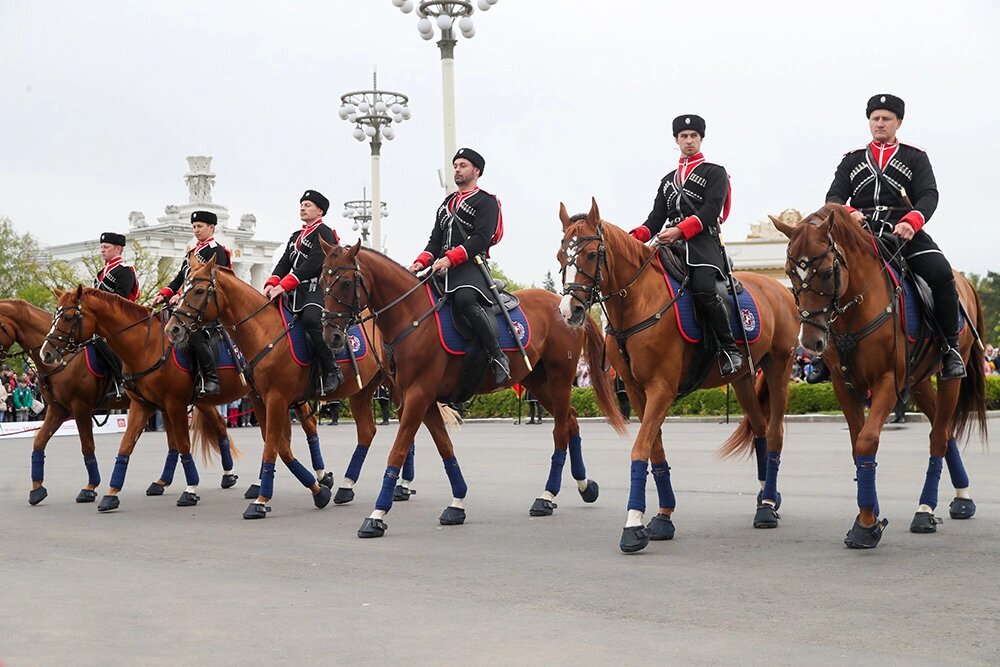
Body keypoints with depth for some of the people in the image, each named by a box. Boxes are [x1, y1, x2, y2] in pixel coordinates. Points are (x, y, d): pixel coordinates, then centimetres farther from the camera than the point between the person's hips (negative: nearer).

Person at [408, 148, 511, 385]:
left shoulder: (486, 201, 4)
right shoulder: (447, 203, 27)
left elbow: (481, 238, -10)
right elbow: (436, 239, 22)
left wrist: (450, 258, -20)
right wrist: (422, 261, 2)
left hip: (470, 265, -8)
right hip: (442, 268, 8)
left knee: (464, 299, -36)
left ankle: (498, 357, -28)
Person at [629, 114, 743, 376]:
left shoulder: (715, 173, 9)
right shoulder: (668, 180, 27)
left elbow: (710, 212, -6)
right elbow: (656, 218, 19)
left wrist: (679, 230, -20)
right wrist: (635, 237, -2)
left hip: (702, 242, -6)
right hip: (671, 245, 6)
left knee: (703, 288, -32)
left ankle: (729, 349, -20)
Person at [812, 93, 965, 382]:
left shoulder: (915, 157, 14)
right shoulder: (852, 159, 21)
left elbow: (928, 195, 1)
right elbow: (834, 195, 9)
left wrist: (911, 221, -22)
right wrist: (847, 213, -16)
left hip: (905, 230, -2)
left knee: (941, 275, -26)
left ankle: (950, 348, -13)